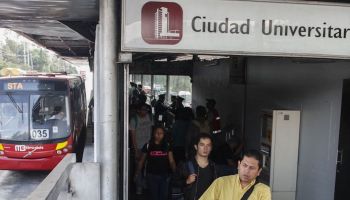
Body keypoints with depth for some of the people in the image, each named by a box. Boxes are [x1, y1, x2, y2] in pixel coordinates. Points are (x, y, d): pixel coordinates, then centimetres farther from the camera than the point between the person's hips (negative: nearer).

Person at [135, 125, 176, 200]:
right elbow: (142, 161, 4)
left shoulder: (167, 146, 0)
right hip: (152, 176, -1)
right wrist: (137, 173, -1)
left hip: (165, 176, 1)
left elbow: (171, 161, -5)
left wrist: (175, 171, -21)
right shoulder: (148, 146, -3)